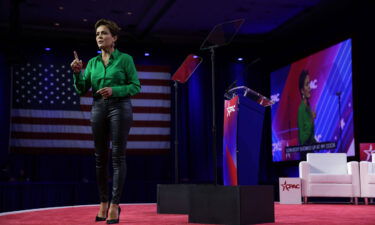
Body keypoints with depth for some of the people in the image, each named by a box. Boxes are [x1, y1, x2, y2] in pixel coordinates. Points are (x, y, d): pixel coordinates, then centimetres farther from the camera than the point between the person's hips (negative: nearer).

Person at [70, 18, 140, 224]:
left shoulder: (125, 59, 1)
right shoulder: (93, 62, 13)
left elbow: (136, 86, -3)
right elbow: (82, 90, 8)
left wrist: (114, 90, -17)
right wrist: (77, 73, -9)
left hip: (120, 108, -4)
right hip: (98, 109, 4)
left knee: (118, 156, -6)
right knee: (100, 157, 5)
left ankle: (115, 205, -4)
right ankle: (103, 202, 15)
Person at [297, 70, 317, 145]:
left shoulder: (308, 106, 10)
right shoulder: (301, 108, -14)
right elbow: (302, 137, -18)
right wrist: (311, 120, -21)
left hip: (311, 144, 8)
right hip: (304, 146, -8)